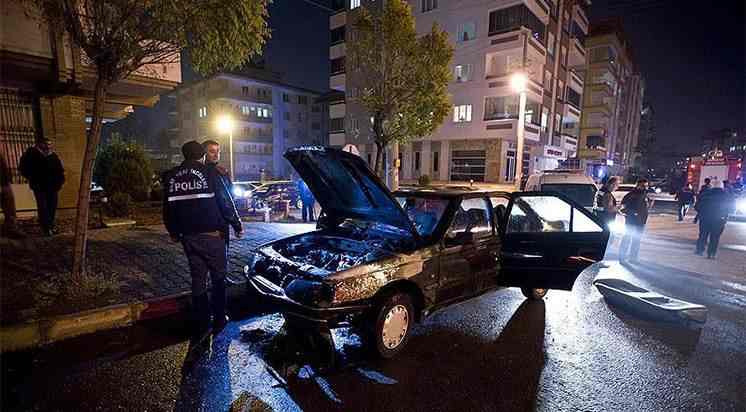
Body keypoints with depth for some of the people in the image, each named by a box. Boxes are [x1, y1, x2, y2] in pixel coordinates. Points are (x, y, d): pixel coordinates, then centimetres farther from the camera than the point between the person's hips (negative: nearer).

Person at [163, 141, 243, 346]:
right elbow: (226, 203, -7)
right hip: (212, 235, -4)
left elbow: (168, 208, 14)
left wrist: (174, 233, 26)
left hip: (188, 237, 4)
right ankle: (219, 320, 17)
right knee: (218, 277, 11)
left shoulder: (171, 177, 7)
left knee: (198, 279, 12)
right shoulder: (210, 173, -7)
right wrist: (237, 226, 3)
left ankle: (200, 327, 16)